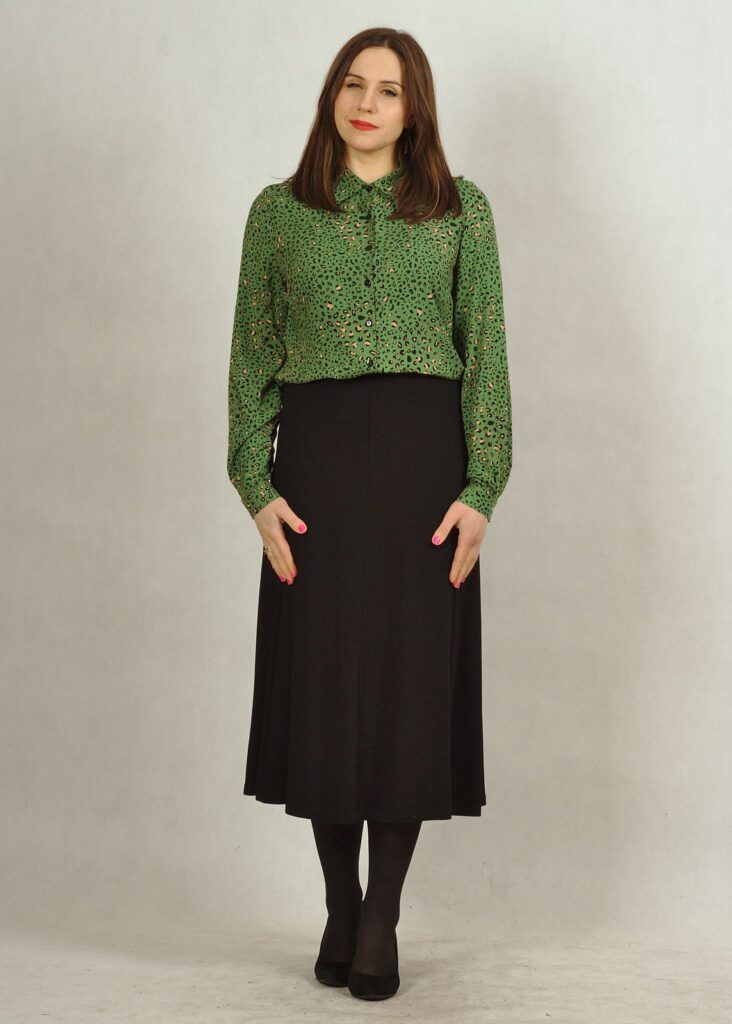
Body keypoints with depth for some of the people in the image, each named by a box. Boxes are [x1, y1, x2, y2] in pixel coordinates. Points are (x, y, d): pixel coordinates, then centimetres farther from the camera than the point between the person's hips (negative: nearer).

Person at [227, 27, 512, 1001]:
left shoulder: (461, 208, 7)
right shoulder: (279, 211, 9)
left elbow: (487, 353, 2)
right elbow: (253, 356, 6)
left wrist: (481, 487, -8)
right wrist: (257, 486, -4)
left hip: (426, 455, 0)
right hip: (318, 455, 1)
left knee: (413, 681, 0)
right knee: (321, 682, 3)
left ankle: (382, 920, 12)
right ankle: (340, 907, 19)